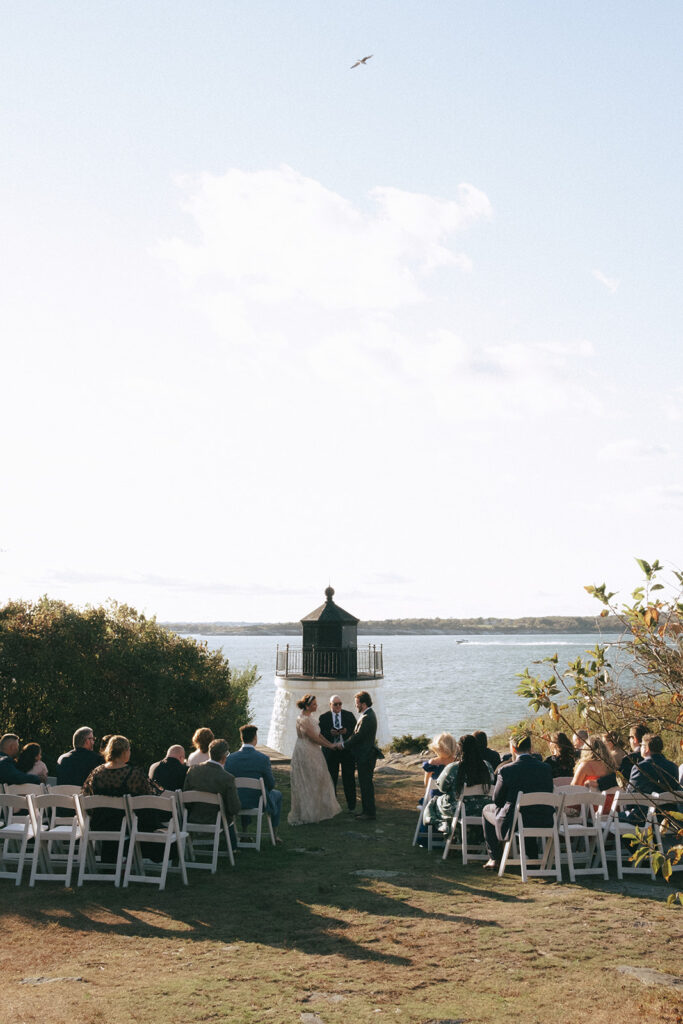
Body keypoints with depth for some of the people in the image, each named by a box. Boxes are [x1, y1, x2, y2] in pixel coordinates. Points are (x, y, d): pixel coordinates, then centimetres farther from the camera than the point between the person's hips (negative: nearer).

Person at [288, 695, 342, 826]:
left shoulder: (310, 717, 10)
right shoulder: (303, 719, -20)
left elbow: (318, 734, 14)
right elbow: (314, 738, -19)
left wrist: (331, 743, 5)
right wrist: (330, 746, -10)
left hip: (313, 754, 10)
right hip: (305, 754, -9)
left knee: (317, 782, 14)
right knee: (306, 784, -1)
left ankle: (318, 813, 23)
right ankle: (305, 816, 9)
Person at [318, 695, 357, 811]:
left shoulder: (349, 715, 5)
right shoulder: (324, 717, 2)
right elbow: (320, 734, -2)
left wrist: (346, 731, -17)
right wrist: (330, 733, -19)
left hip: (347, 750, 0)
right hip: (331, 751, 0)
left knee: (349, 778, 3)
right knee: (331, 779, 6)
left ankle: (351, 805, 12)